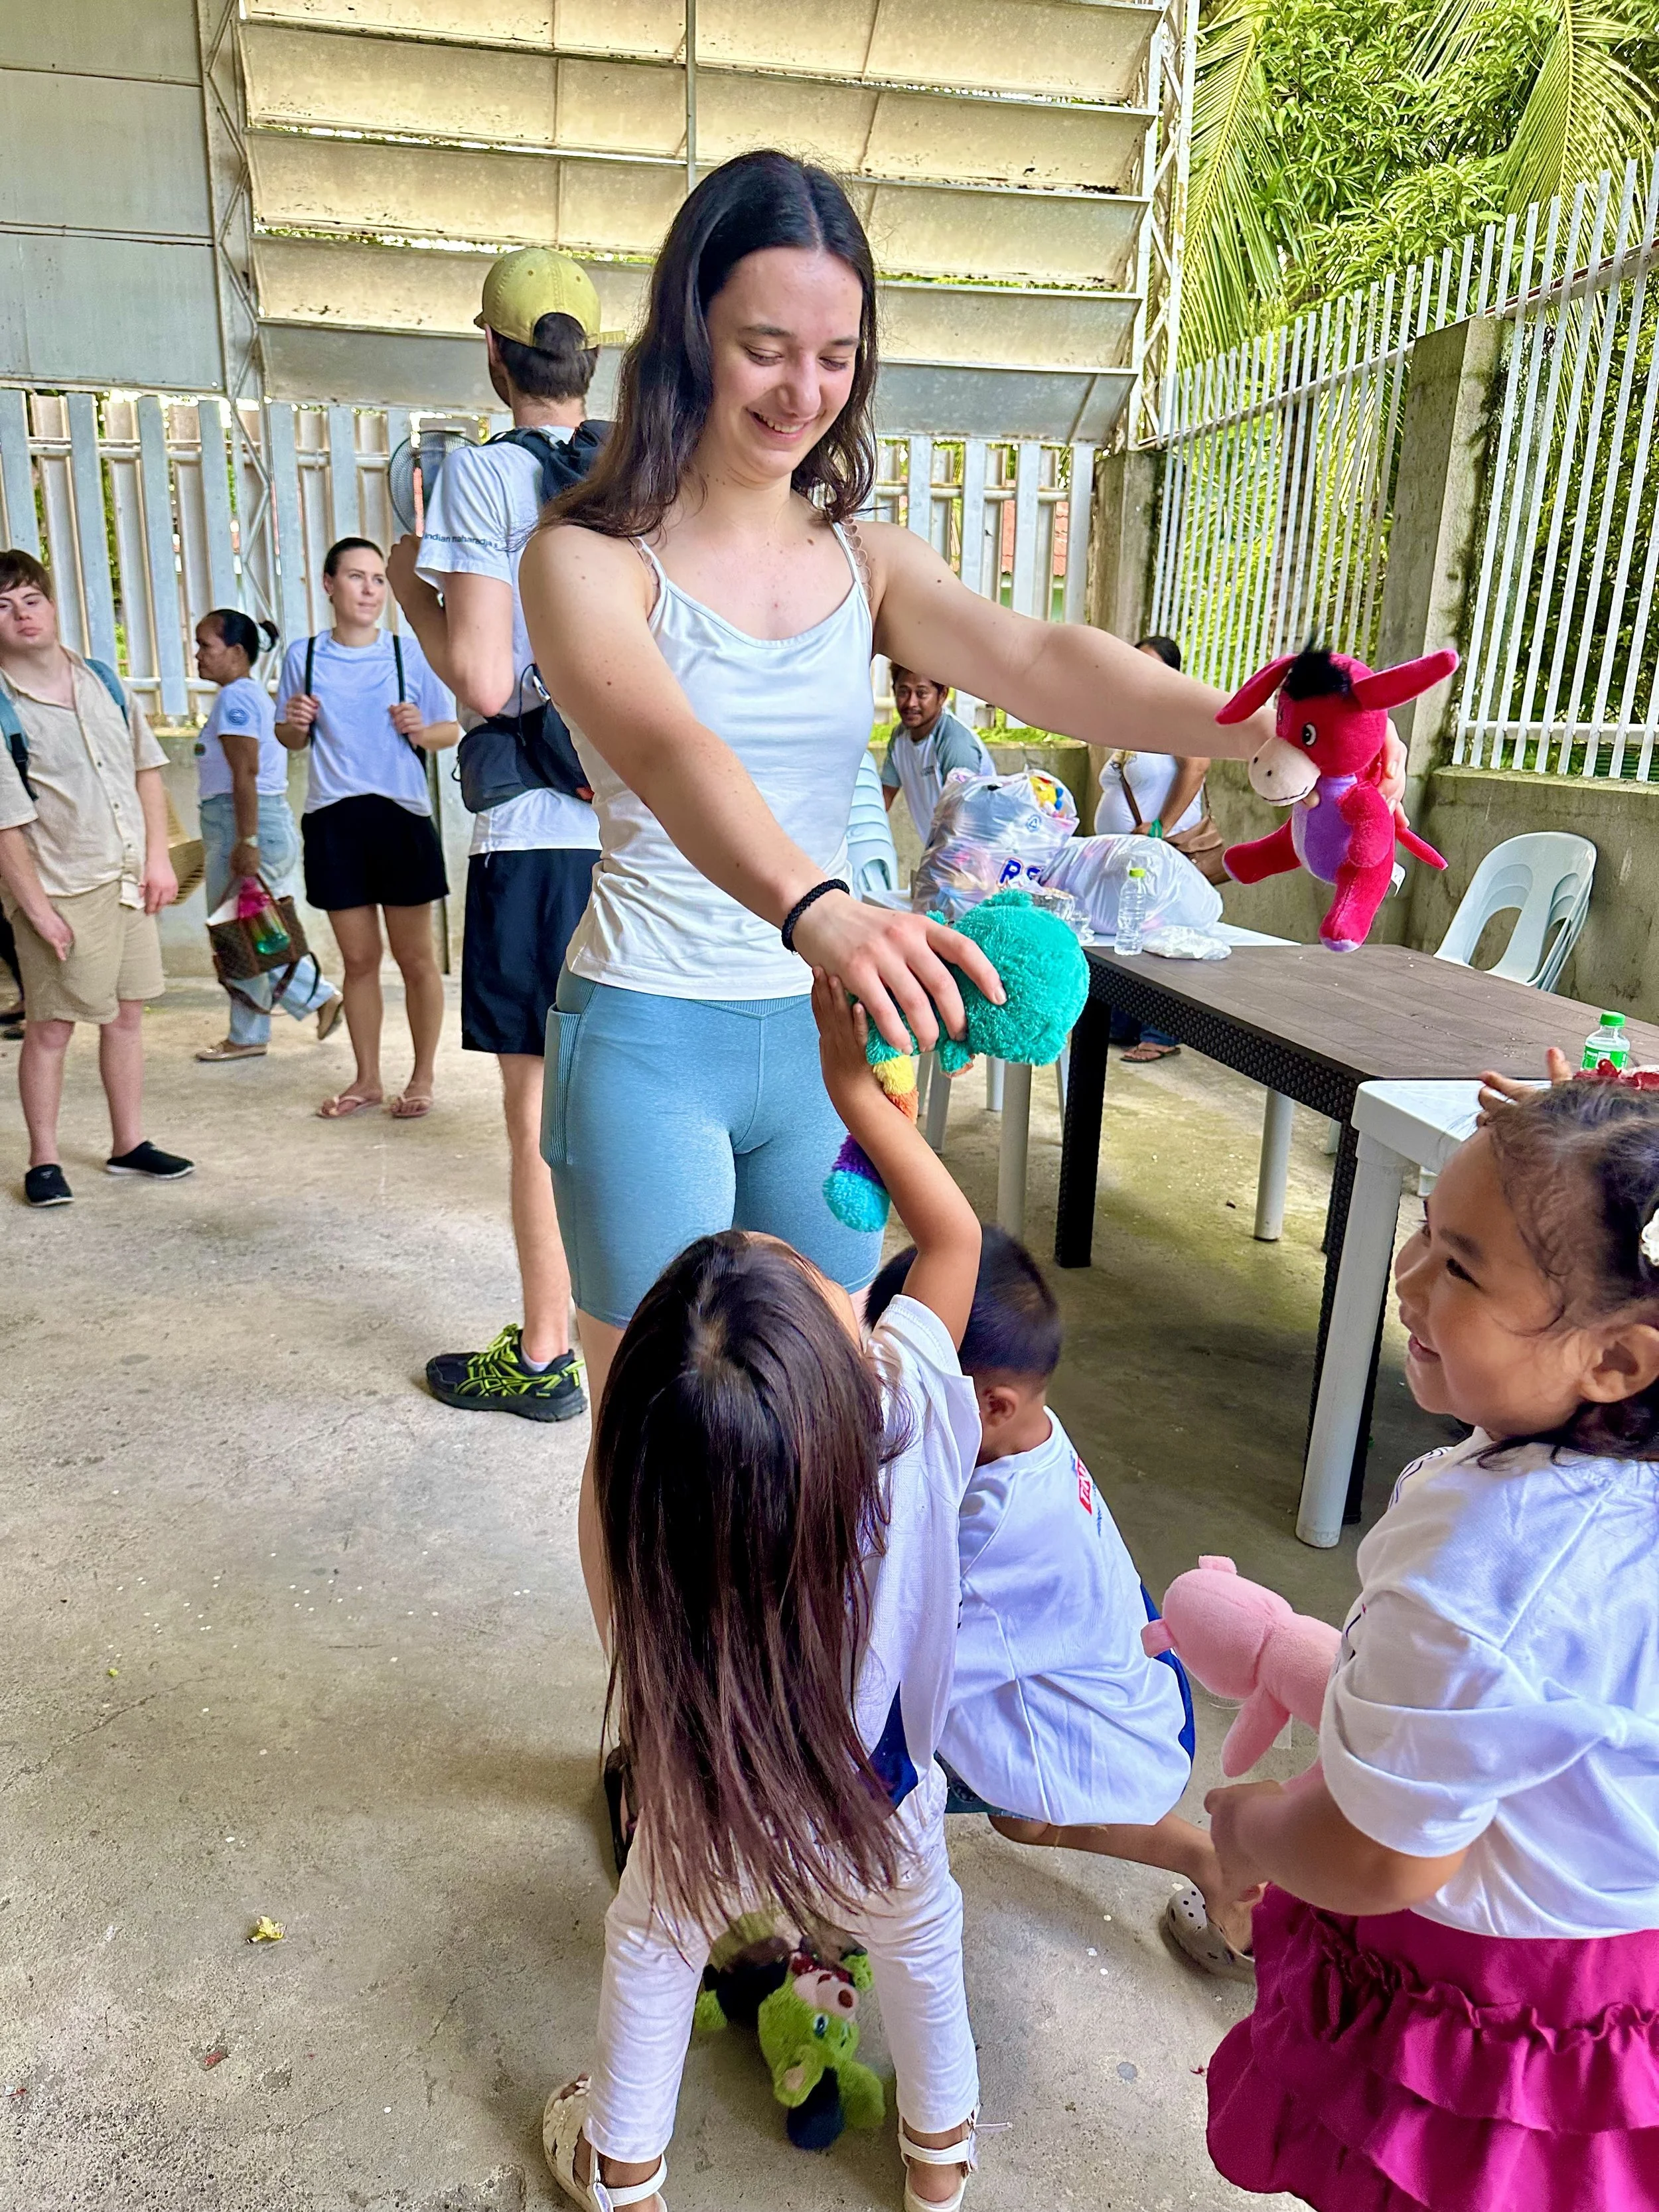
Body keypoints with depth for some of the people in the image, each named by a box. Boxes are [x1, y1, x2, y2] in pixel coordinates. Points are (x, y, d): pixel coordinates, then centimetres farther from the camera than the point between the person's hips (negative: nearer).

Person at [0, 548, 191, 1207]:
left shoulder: (102, 681, 6)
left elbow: (147, 768, 12)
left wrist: (158, 857, 4)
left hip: (128, 879, 5)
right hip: (61, 890, -5)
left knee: (127, 1013, 11)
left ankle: (129, 1144, 23)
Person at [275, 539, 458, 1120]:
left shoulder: (410, 652, 1)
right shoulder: (303, 655, 7)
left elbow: (451, 731, 6)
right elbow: (291, 740, 17)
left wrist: (421, 730, -14)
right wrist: (295, 725, -5)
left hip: (401, 816, -2)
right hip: (333, 821, 2)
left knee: (415, 957, 4)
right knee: (358, 958, 10)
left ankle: (422, 1077, 18)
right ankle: (366, 1079, 23)